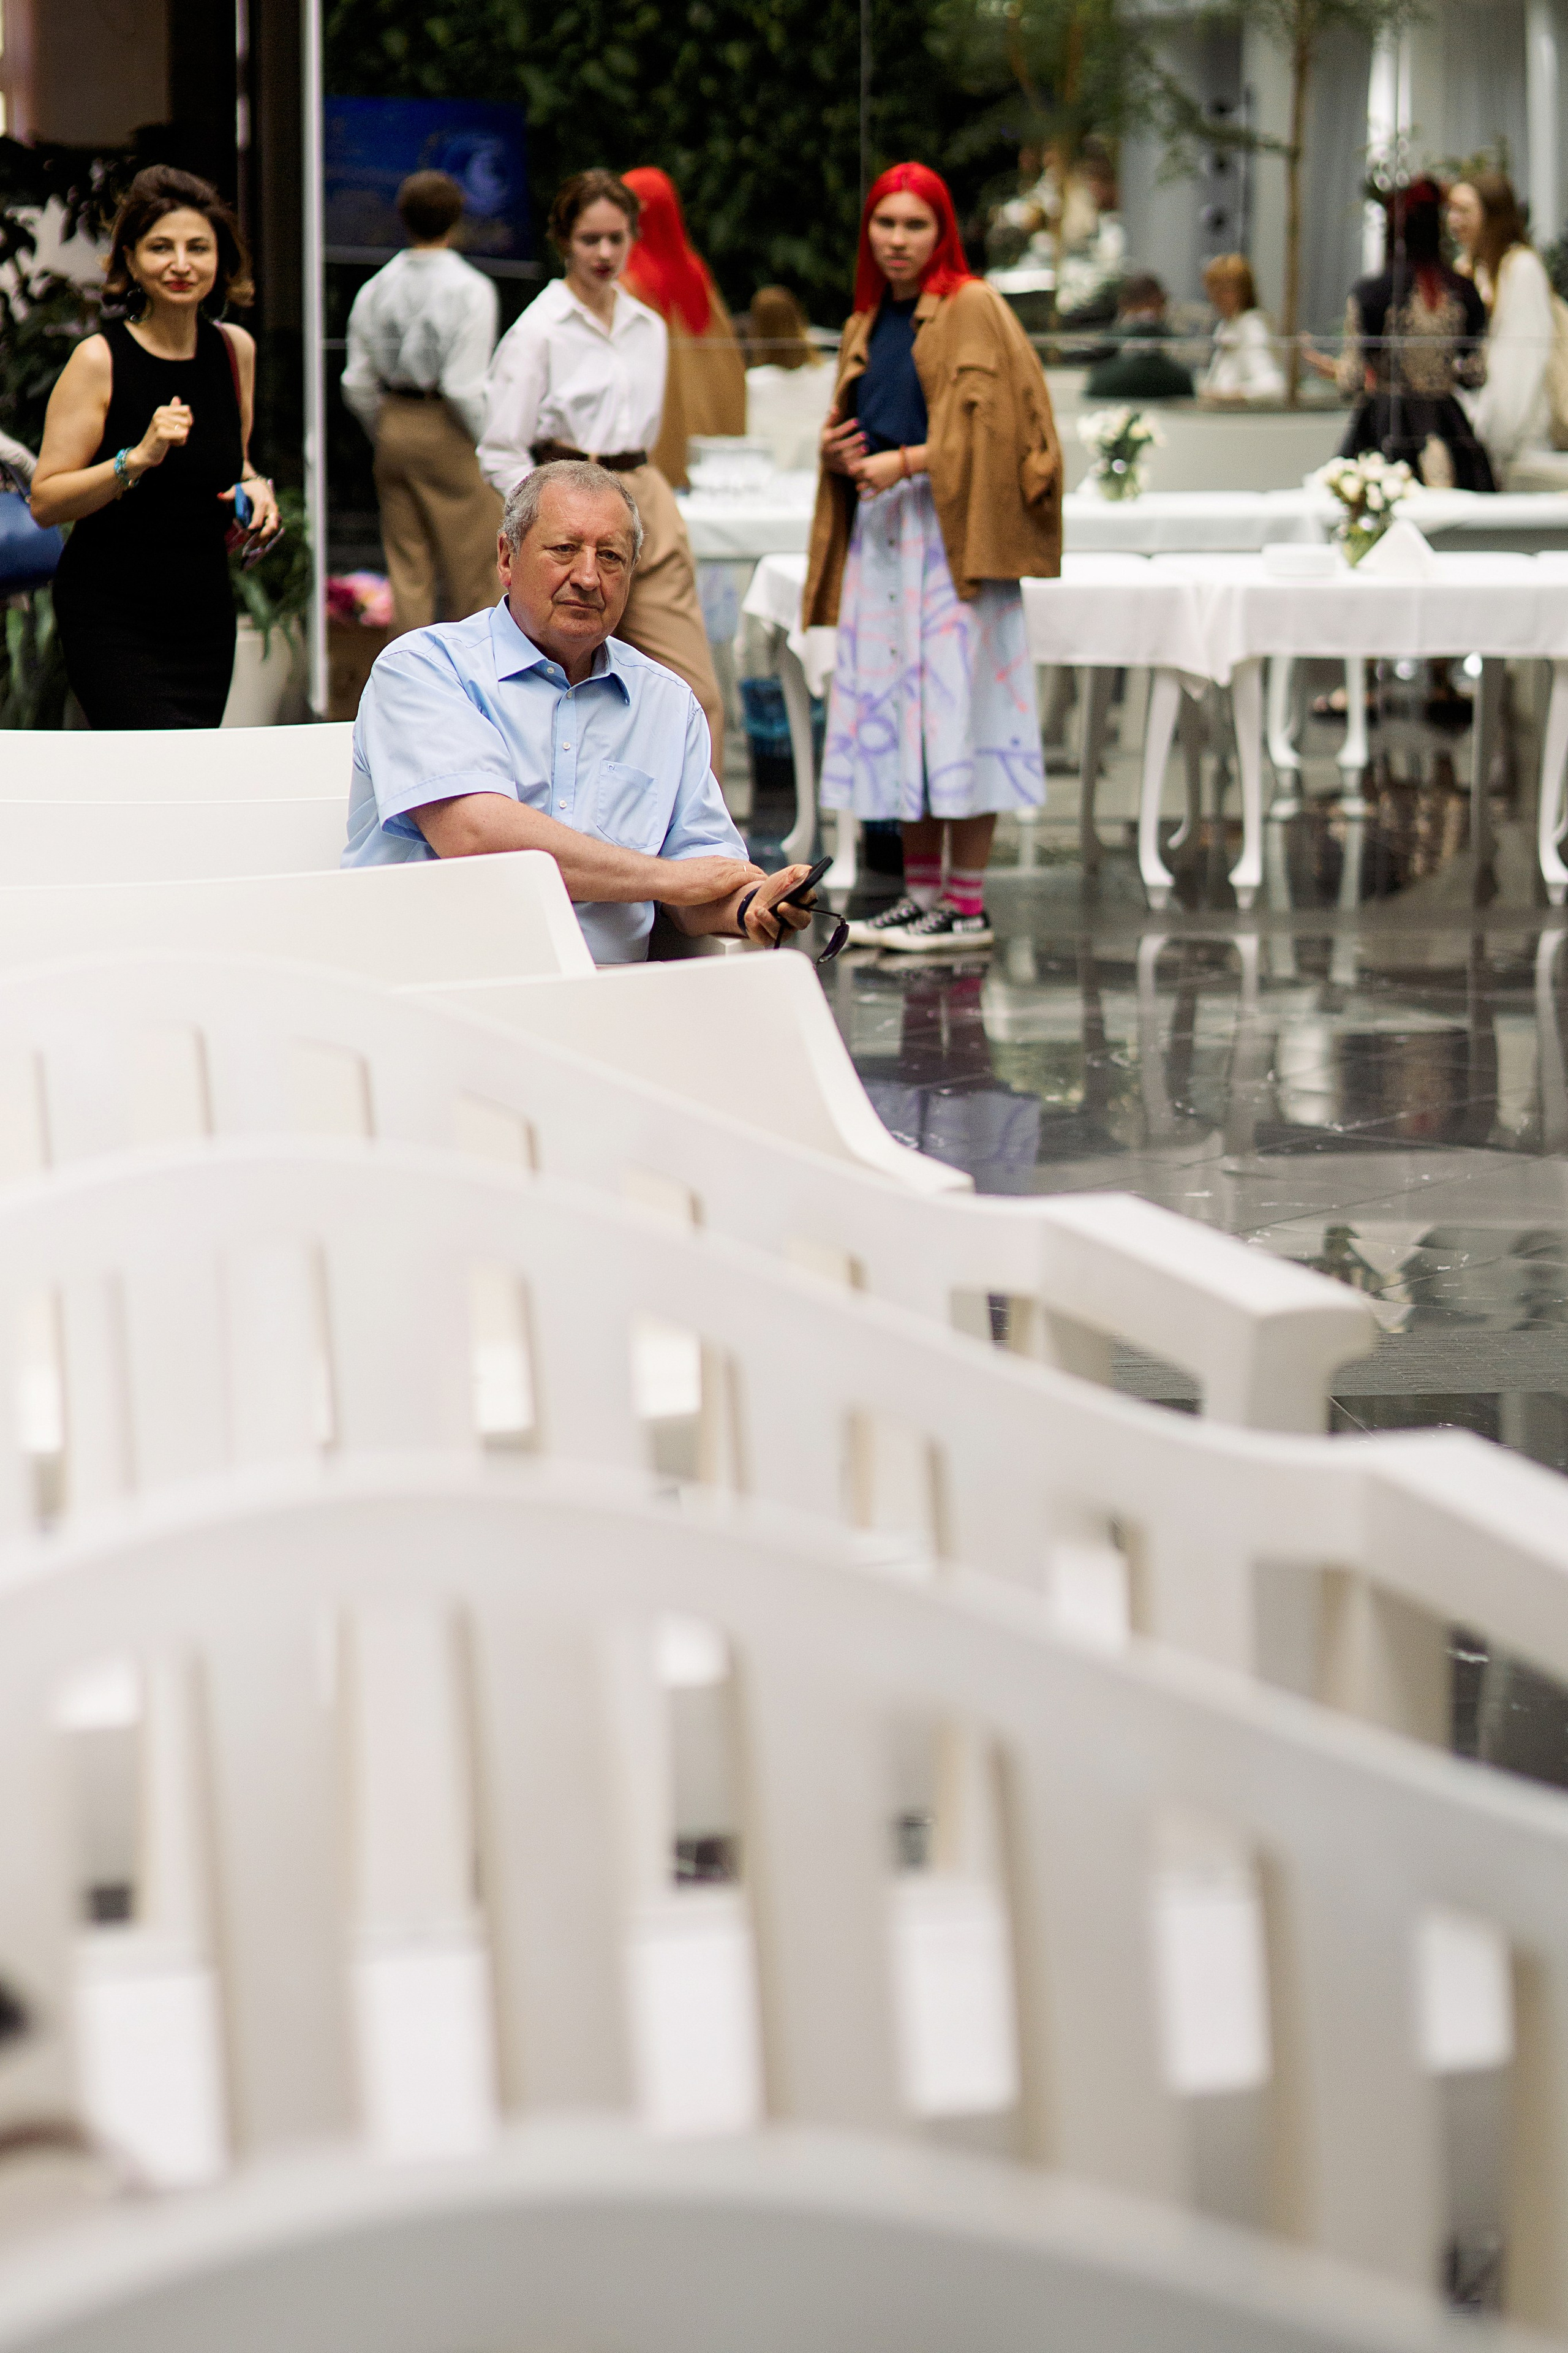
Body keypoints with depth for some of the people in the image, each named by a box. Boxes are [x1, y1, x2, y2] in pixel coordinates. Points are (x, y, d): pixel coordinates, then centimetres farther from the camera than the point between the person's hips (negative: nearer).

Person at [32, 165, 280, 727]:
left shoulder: (236, 350, 6)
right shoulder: (100, 359, -10)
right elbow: (45, 502, -13)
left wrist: (255, 488, 1)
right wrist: (138, 457, -24)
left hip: (206, 615, 6)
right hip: (110, 622, -6)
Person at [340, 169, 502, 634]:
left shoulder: (375, 288, 5)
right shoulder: (470, 288, -12)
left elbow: (358, 384, 7)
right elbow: (467, 387, -17)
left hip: (394, 425, 5)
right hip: (449, 433, -5)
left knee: (408, 568, 9)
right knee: (471, 575, 2)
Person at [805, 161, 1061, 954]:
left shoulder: (971, 310, -3)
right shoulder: (868, 324, 19)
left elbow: (990, 425, -11)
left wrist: (905, 460, -16)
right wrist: (838, 448, 5)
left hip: (952, 531, -8)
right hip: (879, 530, 8)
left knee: (954, 704, -9)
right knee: (892, 709, 6)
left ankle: (967, 905, -8)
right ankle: (921, 891, 12)